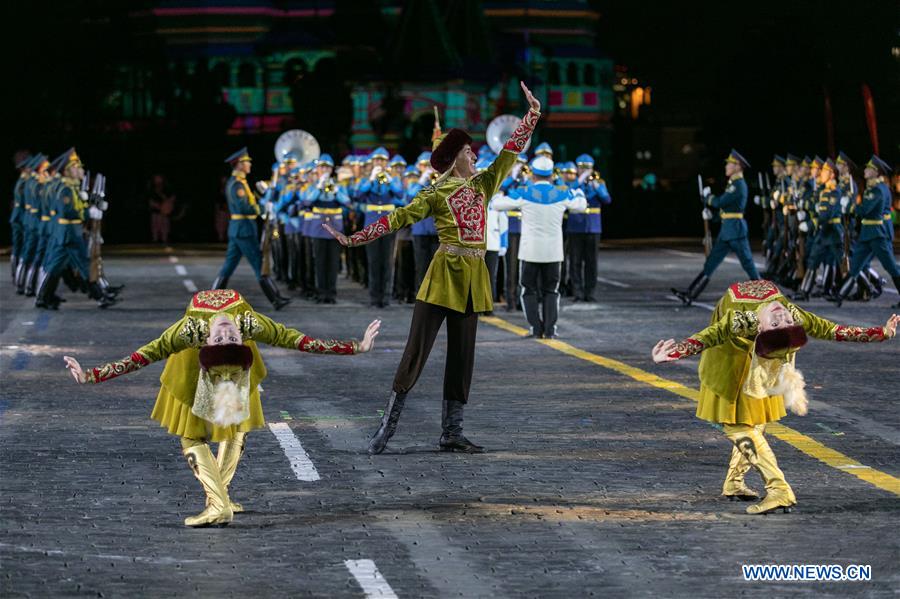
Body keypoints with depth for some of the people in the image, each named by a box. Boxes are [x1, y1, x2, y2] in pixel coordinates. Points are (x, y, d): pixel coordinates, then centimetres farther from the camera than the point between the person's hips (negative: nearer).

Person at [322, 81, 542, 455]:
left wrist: (532, 115, 7)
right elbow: (398, 219, -8)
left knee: (462, 357, 7)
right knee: (417, 350, -8)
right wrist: (355, 239, -15)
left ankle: (451, 434, 10)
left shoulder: (482, 185, 13)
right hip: (444, 274, -6)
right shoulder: (435, 195, -3)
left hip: (473, 279, 6)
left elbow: (510, 154, 14)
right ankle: (388, 424, -5)